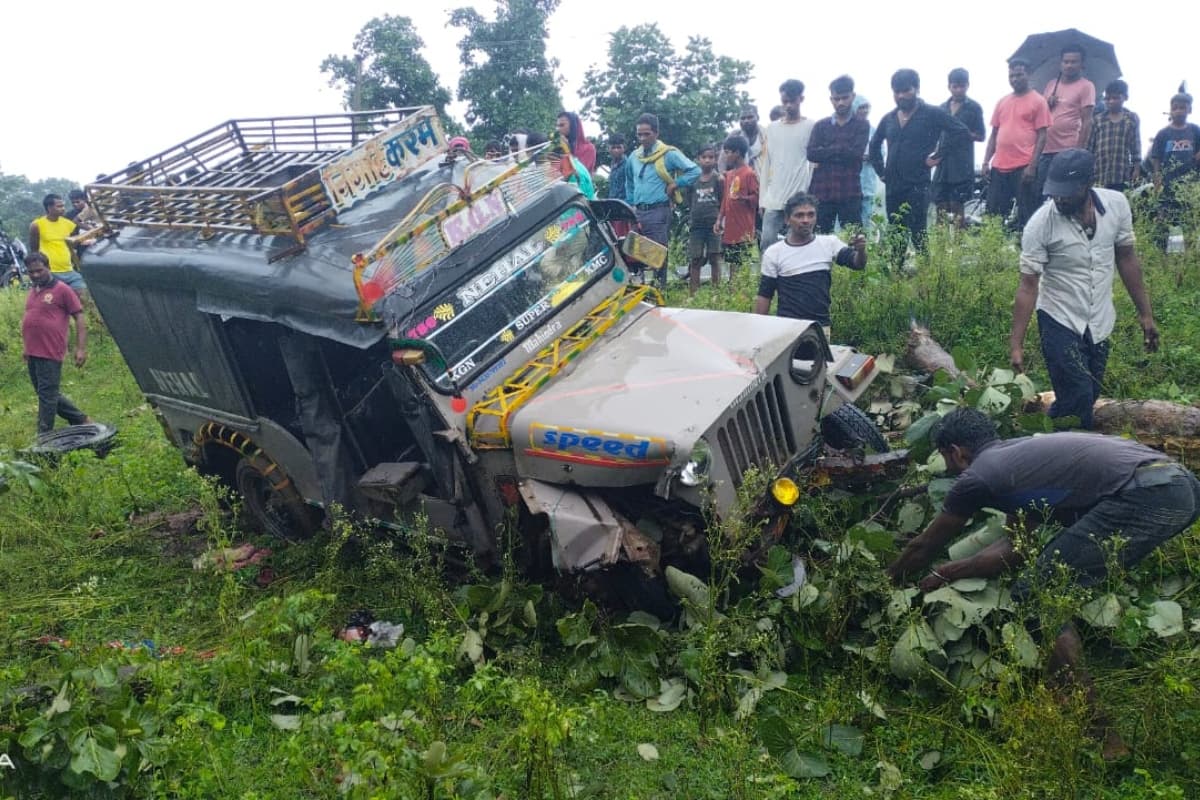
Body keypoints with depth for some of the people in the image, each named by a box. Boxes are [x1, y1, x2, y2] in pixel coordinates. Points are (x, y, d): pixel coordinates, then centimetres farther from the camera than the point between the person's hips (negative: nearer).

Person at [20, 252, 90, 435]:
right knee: (48, 393, 15)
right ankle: (80, 419, 26)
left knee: (47, 395, -3)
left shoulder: (62, 290, -8)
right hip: (32, 354, 8)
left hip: (50, 353, -8)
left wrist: (81, 348, -14)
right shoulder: (32, 291, 14)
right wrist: (26, 347, 24)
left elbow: (79, 319, -9)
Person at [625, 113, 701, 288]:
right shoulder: (634, 157, 14)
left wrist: (674, 185, -7)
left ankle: (659, 288, -4)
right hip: (638, 212, 6)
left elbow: (695, 171, -5)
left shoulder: (669, 154, -3)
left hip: (658, 211, -6)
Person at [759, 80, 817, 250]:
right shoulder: (772, 128, 15)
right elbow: (766, 164, 15)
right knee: (768, 242, -4)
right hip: (773, 199, 4)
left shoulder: (811, 127, 3)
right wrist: (762, 198, 9)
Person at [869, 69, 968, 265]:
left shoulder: (931, 114, -3)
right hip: (892, 187, 5)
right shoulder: (889, 118, 13)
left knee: (918, 236, -10)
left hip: (917, 187, -5)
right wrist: (881, 171, 19)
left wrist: (938, 154, -8)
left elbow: (961, 131, -6)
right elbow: (875, 145, 29)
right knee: (895, 238, 9)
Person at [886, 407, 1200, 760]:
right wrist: (948, 573, 30)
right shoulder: (1019, 454, 27)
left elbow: (923, 548, 17)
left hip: (1145, 494, -10)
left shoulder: (977, 476, 4)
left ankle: (1104, 736, 0)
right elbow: (1018, 546, 27)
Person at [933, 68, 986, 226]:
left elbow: (981, 136, 2)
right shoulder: (943, 107, 14)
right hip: (943, 161, 4)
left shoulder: (974, 107, 2)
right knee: (941, 206, 2)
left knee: (957, 207, -6)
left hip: (962, 165, -4)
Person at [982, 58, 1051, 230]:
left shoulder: (1038, 101, 0)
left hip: (1024, 167, -5)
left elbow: (1042, 136, -4)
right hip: (999, 167, 5)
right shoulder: (1002, 102, 14)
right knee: (994, 214, 7)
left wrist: (1032, 165, -13)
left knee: (1026, 216, 0)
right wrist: (986, 162, 8)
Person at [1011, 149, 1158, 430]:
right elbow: (1028, 285, -17)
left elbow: (1126, 258, 4)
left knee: (1089, 397, 11)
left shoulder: (1117, 204, -9)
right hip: (1060, 323, -4)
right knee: (1078, 399, -11)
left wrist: (1145, 313, 6)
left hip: (1101, 323, 4)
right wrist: (1016, 343, -19)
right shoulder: (1040, 224, -20)